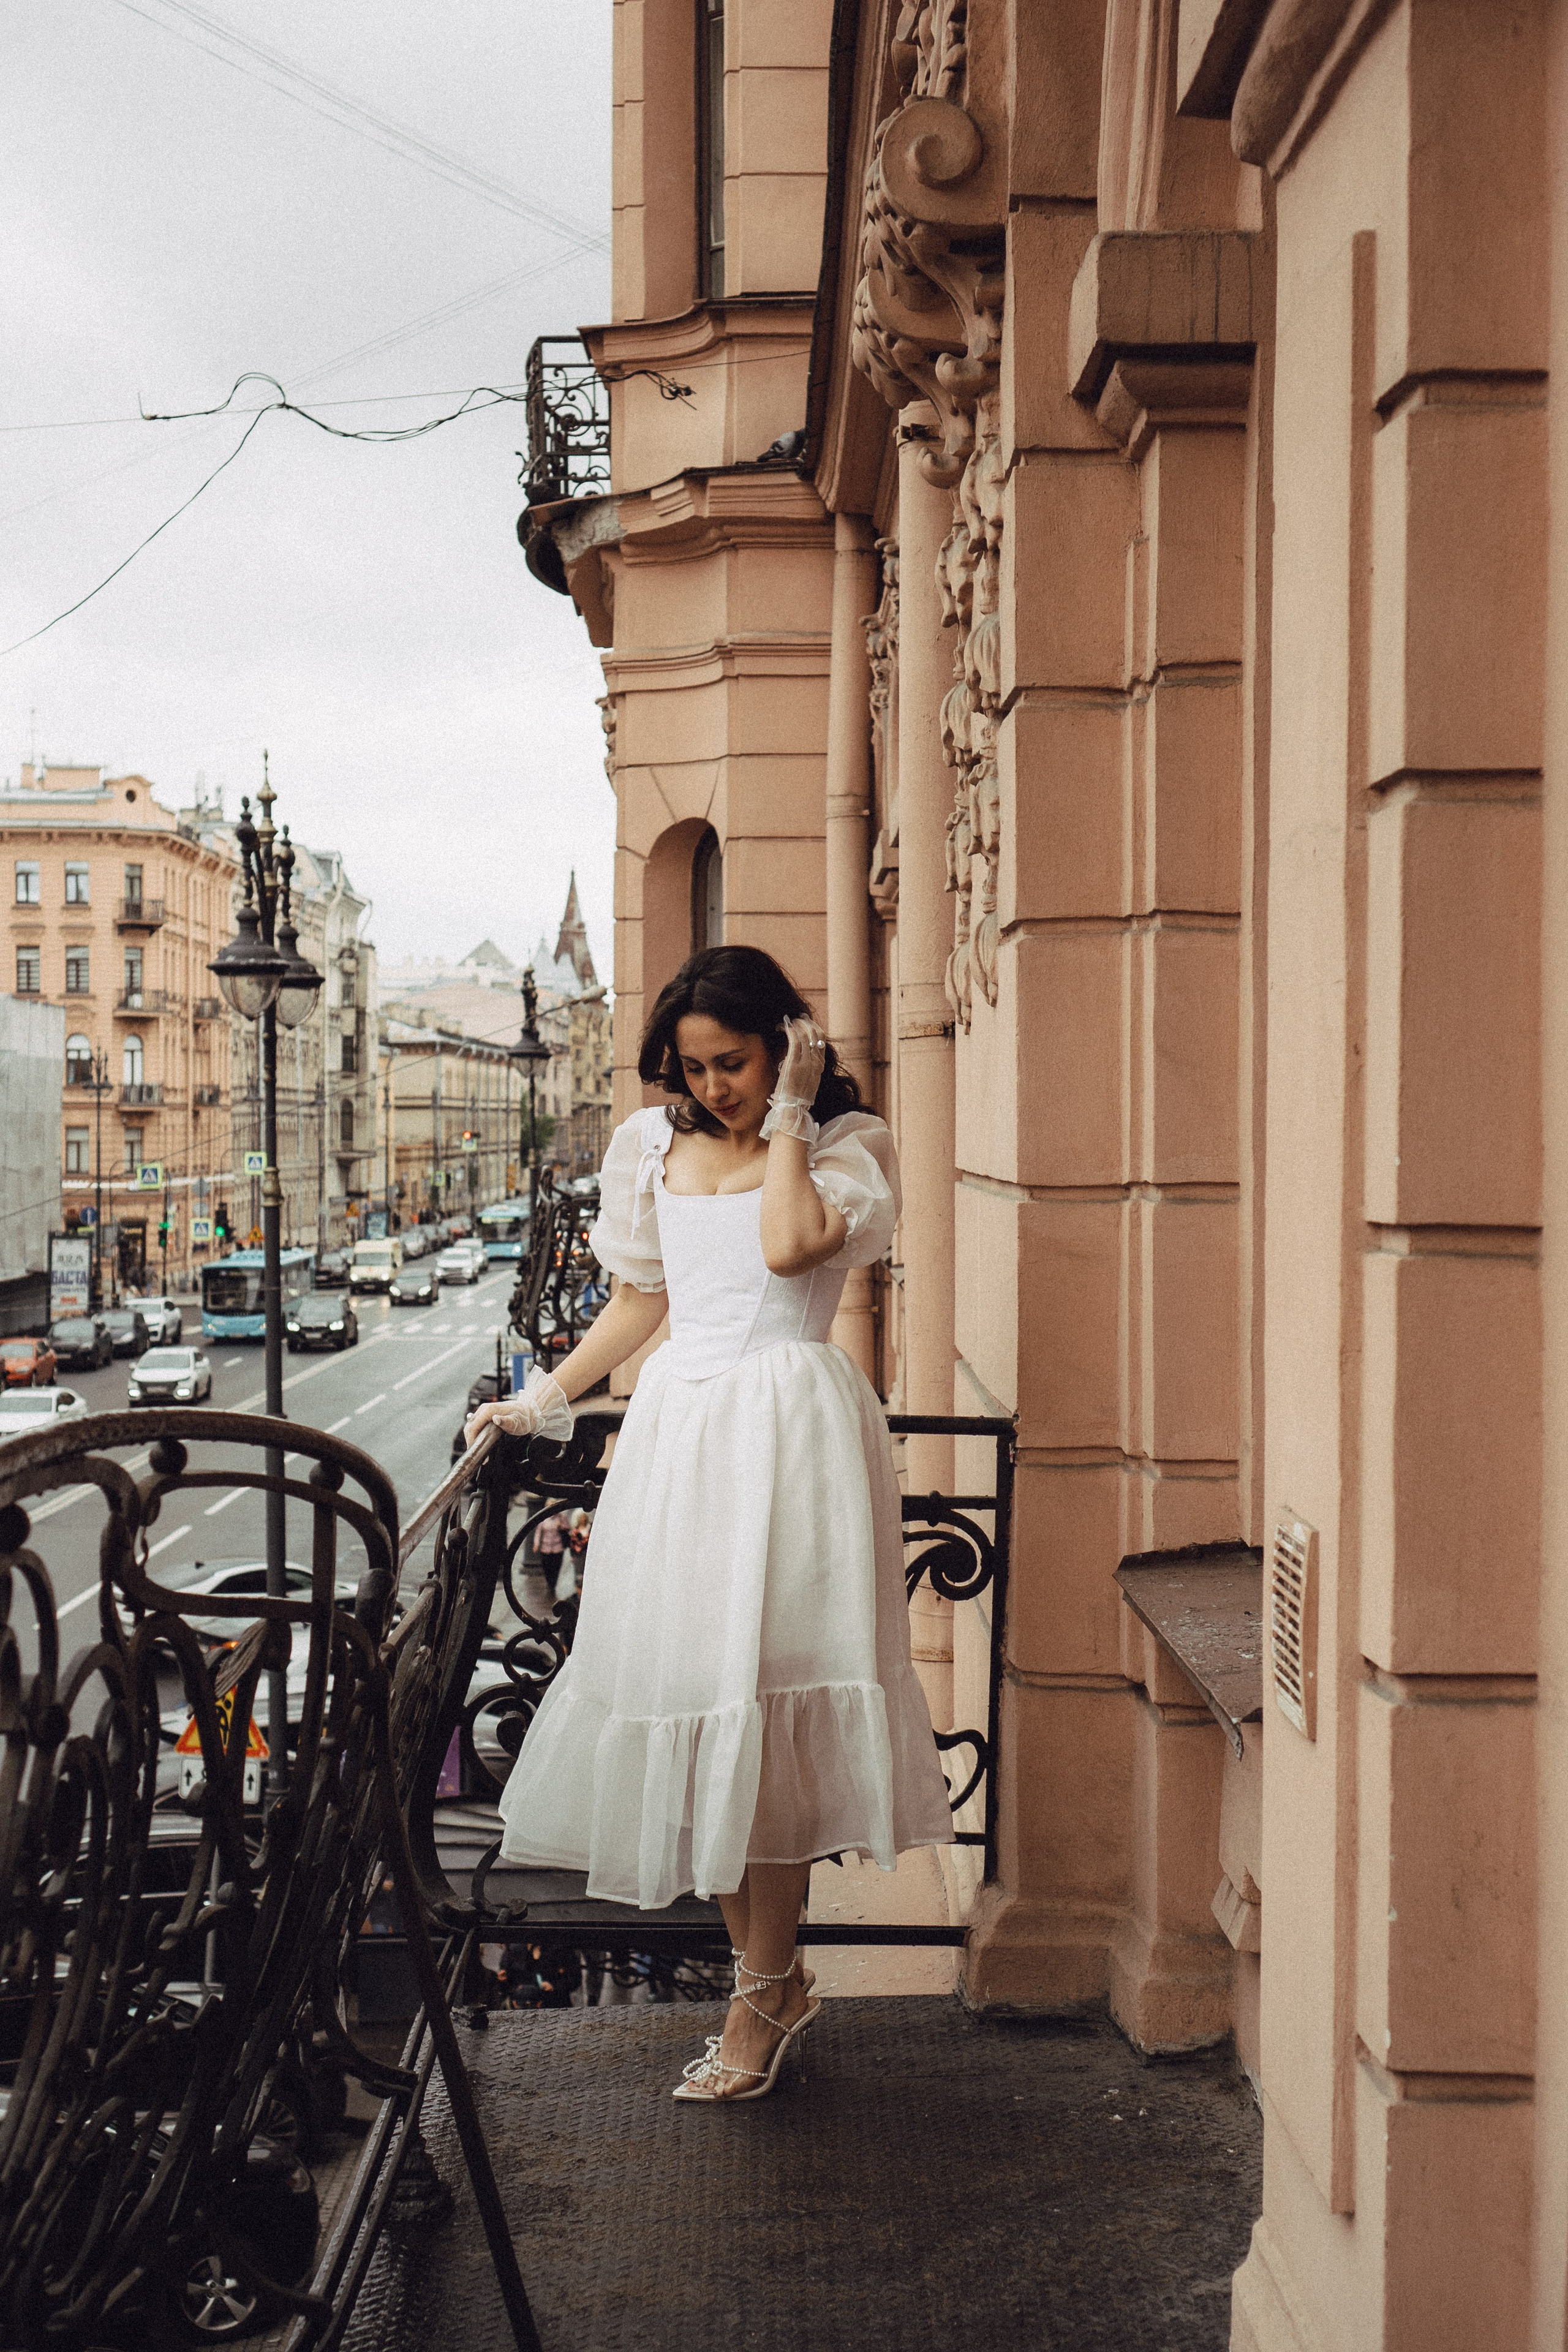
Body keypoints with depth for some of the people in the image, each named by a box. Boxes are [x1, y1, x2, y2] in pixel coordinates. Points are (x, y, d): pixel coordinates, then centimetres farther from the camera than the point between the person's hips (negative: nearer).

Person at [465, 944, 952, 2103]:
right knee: (688, 1695, 3)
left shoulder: (846, 1144, 1)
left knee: (758, 1698, -8)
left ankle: (761, 2001, 6)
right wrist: (547, 1399, 22)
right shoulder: (653, 1146, 15)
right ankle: (777, 1976, 19)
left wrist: (788, 1118, -8)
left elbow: (790, 1245, -19)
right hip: (678, 1427, 5)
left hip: (788, 1428, -5)